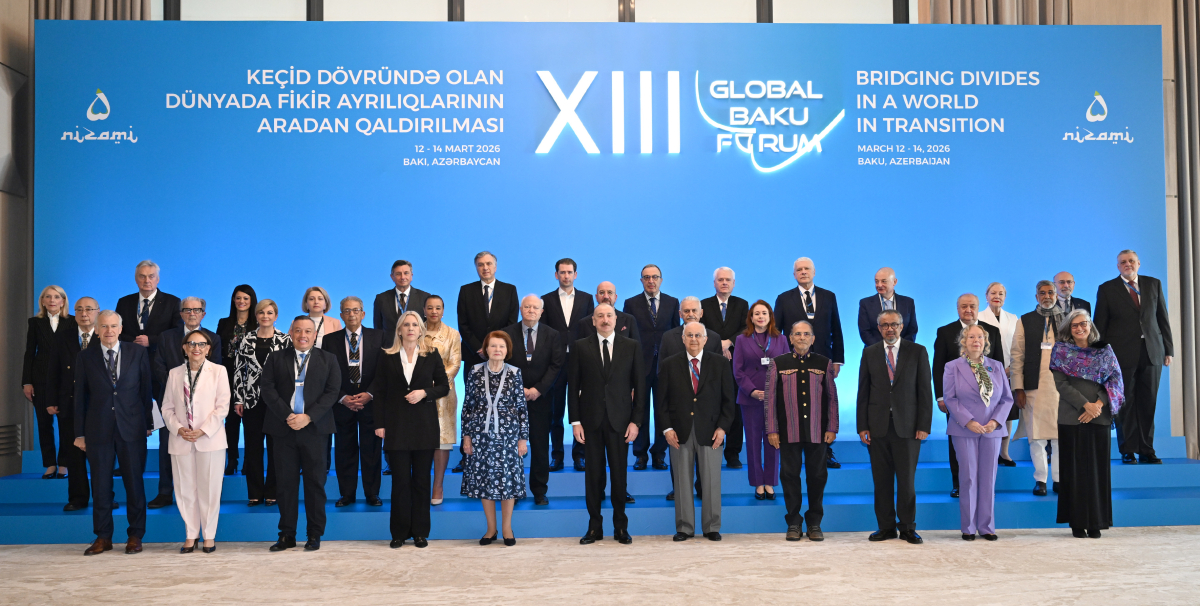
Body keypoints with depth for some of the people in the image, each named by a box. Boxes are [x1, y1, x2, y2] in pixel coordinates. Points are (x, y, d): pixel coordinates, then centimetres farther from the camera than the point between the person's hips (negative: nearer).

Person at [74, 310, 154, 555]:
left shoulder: (138, 353, 3)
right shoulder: (86, 357, 5)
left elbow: (146, 389, 5)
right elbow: (80, 396, 5)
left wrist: (149, 423, 2)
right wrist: (79, 433, 3)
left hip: (131, 428, -1)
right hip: (98, 430, 1)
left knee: (134, 482, 4)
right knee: (100, 484, 6)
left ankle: (135, 536, 14)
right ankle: (103, 537, 16)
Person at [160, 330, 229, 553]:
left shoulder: (218, 371, 1)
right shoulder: (175, 373, 10)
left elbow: (222, 406, -4)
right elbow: (167, 407, 9)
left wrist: (203, 431, -13)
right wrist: (178, 428, -8)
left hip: (210, 439, -3)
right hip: (181, 440, 3)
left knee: (209, 489, 1)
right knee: (185, 489, 6)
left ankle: (209, 535, 13)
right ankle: (191, 535, 17)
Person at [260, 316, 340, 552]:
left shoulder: (328, 360, 8)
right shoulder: (275, 359, 9)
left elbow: (332, 392, -1)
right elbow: (268, 390, -1)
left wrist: (308, 417, -12)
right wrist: (288, 416, -12)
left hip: (314, 429, -1)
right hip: (283, 429, 1)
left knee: (315, 483, 2)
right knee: (286, 483, 5)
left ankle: (315, 534, 11)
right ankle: (287, 535, 12)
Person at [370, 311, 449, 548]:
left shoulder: (431, 355, 5)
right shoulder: (388, 357, 4)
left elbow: (444, 387, 7)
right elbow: (379, 392, 4)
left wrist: (424, 393, -11)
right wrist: (379, 424, -3)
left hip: (424, 426, 1)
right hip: (397, 426, 0)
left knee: (422, 479, 4)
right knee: (400, 480, 0)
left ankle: (420, 531, 14)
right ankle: (399, 533, 10)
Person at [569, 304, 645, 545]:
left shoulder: (631, 347, 4)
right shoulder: (581, 347, 3)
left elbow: (639, 386, 3)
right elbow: (573, 386, 3)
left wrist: (635, 420, -3)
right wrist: (575, 421, -3)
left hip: (619, 420, 0)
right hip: (591, 421, 0)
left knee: (619, 474, 5)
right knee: (594, 474, 6)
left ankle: (621, 527, 17)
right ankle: (595, 527, 16)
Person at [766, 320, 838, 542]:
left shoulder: (824, 363, 6)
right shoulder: (778, 364, 3)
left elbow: (832, 397, 8)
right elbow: (770, 398, 3)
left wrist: (832, 428, 3)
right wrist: (771, 430, -1)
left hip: (817, 432, 1)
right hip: (788, 432, -1)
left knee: (817, 476, 5)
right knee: (790, 476, 4)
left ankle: (814, 523, 17)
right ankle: (794, 523, 13)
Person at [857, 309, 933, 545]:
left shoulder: (917, 351, 4)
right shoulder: (869, 353, 8)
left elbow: (925, 391, 1)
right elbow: (863, 392, 7)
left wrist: (924, 425, -6)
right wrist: (862, 426, 0)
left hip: (907, 426, -1)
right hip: (877, 426, 2)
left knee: (907, 479, 2)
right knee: (881, 479, 5)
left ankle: (908, 527, 14)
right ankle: (886, 526, 15)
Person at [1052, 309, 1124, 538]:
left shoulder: (1105, 350, 10)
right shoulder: (1061, 351, 5)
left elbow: (1115, 379, 2)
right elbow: (1061, 384, -3)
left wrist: (1098, 404, -12)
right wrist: (1086, 405, -14)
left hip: (1099, 417, 2)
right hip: (1071, 417, -1)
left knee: (1097, 468, 2)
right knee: (1074, 468, 0)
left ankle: (1096, 522, 9)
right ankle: (1077, 522, 5)